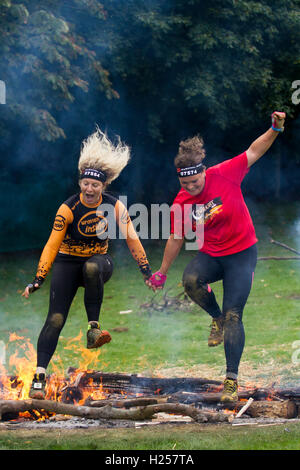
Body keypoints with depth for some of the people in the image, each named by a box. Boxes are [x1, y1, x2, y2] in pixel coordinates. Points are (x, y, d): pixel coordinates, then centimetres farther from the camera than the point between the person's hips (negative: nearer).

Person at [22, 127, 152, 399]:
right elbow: (52, 245, -16)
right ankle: (40, 376, -18)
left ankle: (93, 329, -30)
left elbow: (131, 238, -3)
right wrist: (39, 279, -22)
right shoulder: (68, 209, -16)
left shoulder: (114, 206, -10)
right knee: (56, 318, -17)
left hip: (99, 260, 1)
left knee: (92, 267, -38)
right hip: (68, 263, -1)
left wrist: (147, 271, -6)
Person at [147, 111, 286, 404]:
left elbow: (253, 152, -8)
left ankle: (232, 379, -7)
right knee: (191, 280, -30)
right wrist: (162, 273, 15)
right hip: (210, 256, 3)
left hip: (242, 254, -3)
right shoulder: (181, 203, -8)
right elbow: (176, 239, 7)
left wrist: (275, 130, -24)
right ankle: (216, 318, 1)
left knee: (233, 315, -12)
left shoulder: (224, 174, -15)